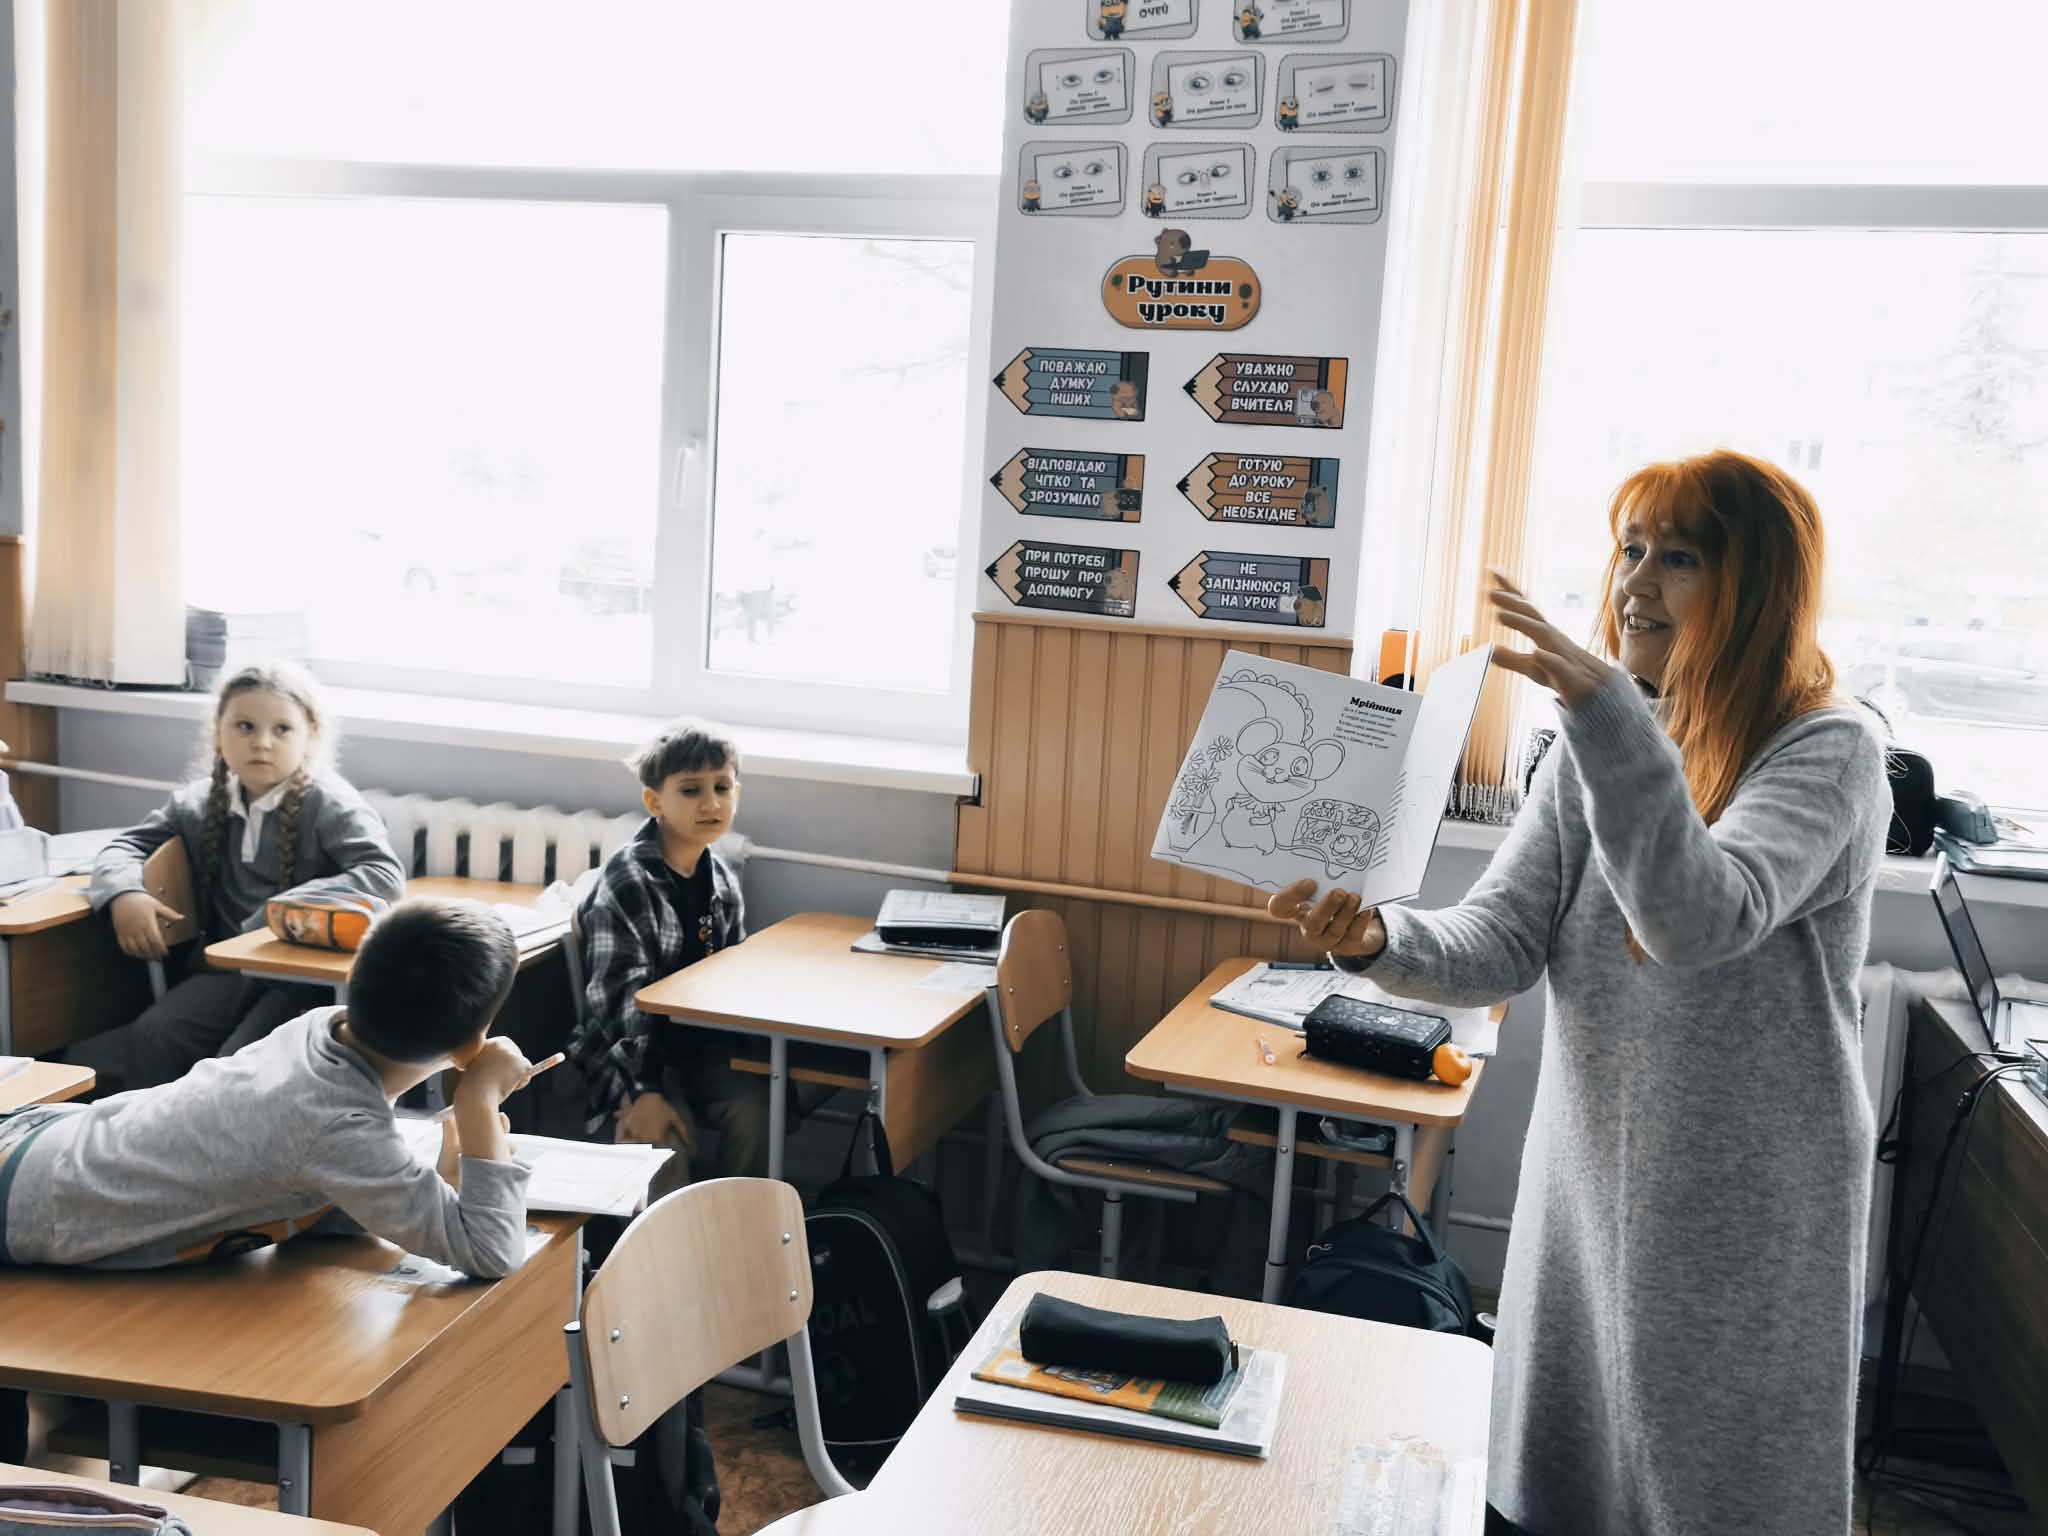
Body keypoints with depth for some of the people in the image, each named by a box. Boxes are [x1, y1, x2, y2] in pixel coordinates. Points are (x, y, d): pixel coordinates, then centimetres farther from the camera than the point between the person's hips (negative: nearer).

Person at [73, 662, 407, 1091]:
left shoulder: (329, 803, -6)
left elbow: (386, 877, -19)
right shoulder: (200, 802, 12)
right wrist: (124, 894, -3)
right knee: (153, 1039, -23)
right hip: (228, 965, 5)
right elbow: (125, 845, 21)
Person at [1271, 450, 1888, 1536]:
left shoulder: (1827, 753, -14)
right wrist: (1378, 940, -27)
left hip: (1745, 1218, -5)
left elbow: (1702, 920, -33)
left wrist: (1606, 712, -42)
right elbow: (1500, 946, -6)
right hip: (1586, 1188, 5)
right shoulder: (1597, 750, 4)